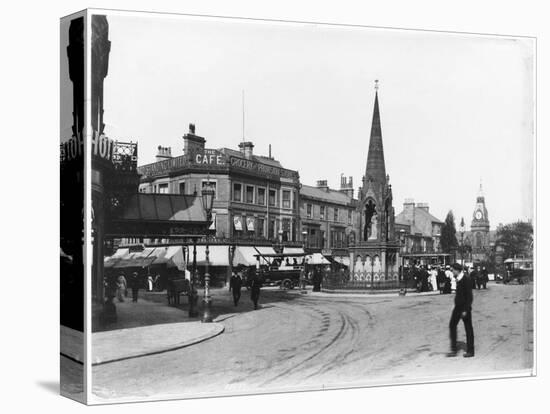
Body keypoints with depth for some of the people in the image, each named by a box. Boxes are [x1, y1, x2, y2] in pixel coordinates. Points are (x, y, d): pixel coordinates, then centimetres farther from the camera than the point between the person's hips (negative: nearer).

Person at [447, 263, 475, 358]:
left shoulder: (466, 279, -18)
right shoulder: (458, 279, 9)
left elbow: (469, 296, -19)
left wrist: (465, 310, -20)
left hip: (464, 307, -9)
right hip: (458, 306, 9)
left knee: (468, 328, 2)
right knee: (452, 325, 6)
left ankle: (470, 351, 11)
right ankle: (454, 350, 10)